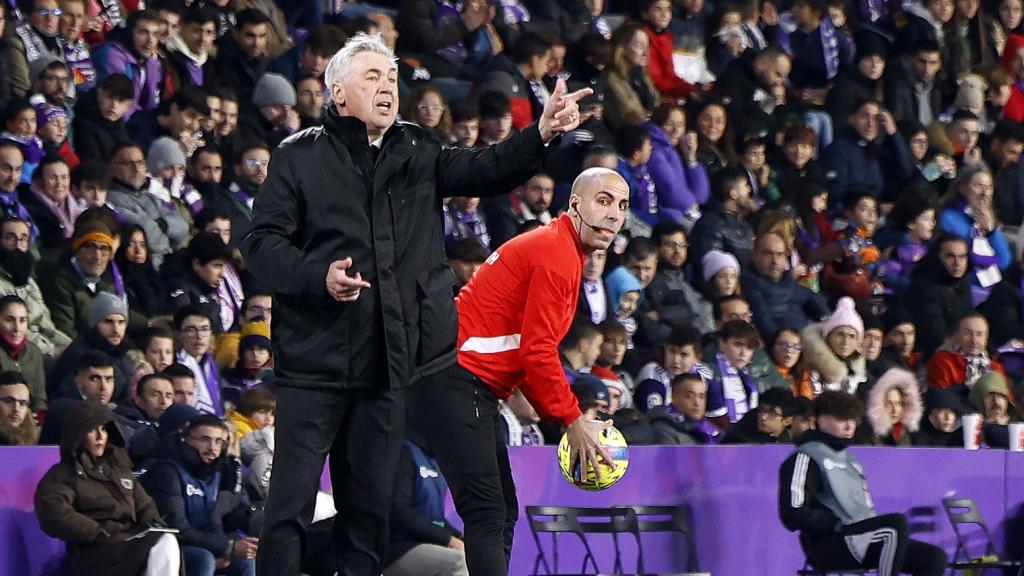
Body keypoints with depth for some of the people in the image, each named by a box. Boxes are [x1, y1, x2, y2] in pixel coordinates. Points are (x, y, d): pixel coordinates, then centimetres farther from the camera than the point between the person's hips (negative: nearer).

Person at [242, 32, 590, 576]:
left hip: (386, 365, 4)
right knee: (291, 498, -5)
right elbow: (261, 243, -4)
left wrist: (541, 134, -17)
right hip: (314, 362, -4)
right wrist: (320, 277, -21)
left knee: (369, 506, 9)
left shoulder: (417, 154, 13)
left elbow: (486, 170, 1)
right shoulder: (300, 157, 0)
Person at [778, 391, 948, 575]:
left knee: (935, 557, -7)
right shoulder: (806, 458, -2)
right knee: (897, 522, -32)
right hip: (826, 544, -9)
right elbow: (793, 515, -13)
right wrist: (839, 524, -14)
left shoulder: (850, 460, 27)